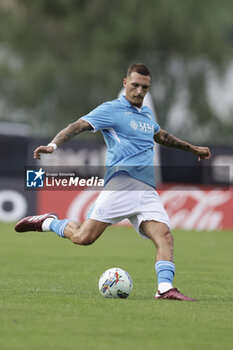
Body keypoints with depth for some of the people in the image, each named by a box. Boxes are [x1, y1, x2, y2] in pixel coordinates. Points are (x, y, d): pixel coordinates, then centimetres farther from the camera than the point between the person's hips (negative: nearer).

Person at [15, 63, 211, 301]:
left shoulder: (147, 114, 26)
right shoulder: (111, 110, 4)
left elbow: (161, 136, 47)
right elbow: (78, 126, -6)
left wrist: (192, 148, 56)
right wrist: (53, 145, -23)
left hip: (148, 190, 6)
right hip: (122, 181, -6)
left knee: (165, 238, -15)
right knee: (83, 237, -15)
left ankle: (165, 288, -21)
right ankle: (47, 222, 10)